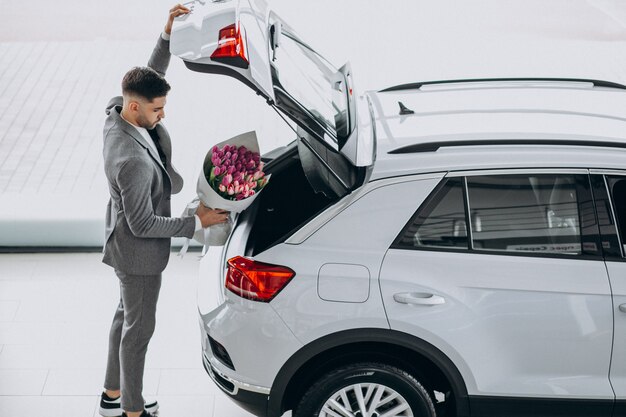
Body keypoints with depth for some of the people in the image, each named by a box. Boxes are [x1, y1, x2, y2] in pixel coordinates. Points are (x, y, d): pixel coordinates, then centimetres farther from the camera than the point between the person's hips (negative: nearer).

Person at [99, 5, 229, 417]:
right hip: (138, 251, -10)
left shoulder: (117, 110, -12)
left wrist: (167, 35, -8)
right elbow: (142, 224, -28)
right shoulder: (133, 160, -37)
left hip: (128, 244, 10)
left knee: (126, 315, 24)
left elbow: (151, 76, 7)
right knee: (139, 330, 8)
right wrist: (197, 222, -21)